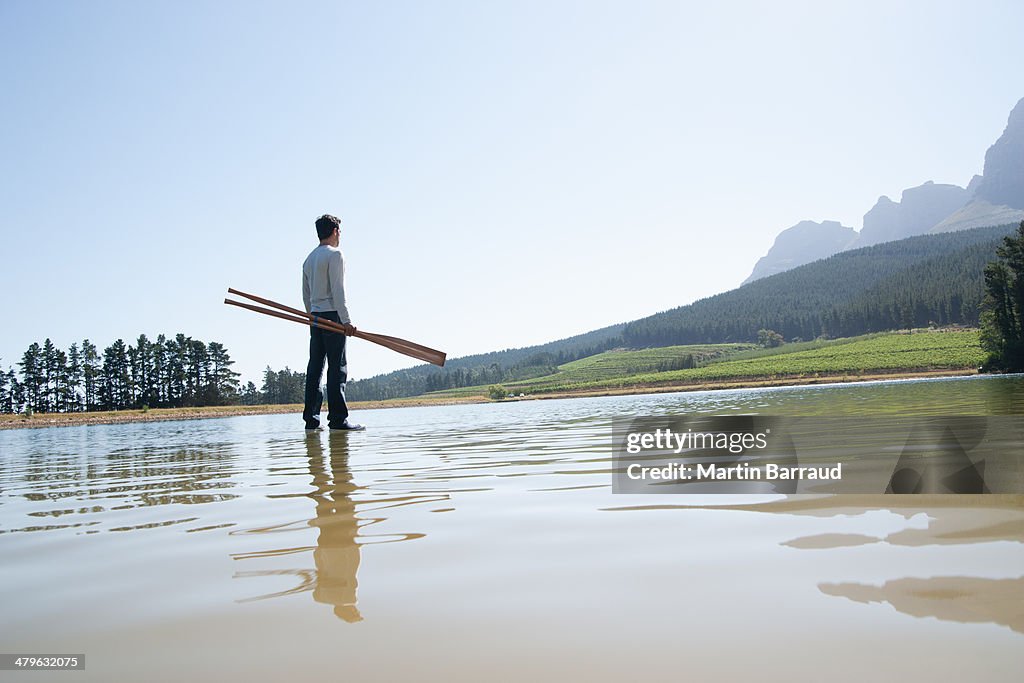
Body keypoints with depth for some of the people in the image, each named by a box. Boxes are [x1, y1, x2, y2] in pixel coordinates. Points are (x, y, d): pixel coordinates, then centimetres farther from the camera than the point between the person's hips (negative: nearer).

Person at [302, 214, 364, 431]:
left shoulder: (309, 259, 19)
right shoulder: (334, 255, -6)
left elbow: (306, 295, 20)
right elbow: (338, 290, -15)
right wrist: (346, 320, -16)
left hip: (315, 317, 8)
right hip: (332, 316, -8)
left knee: (315, 367, 7)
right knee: (337, 367, -8)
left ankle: (311, 418, 6)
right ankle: (338, 418, -11)